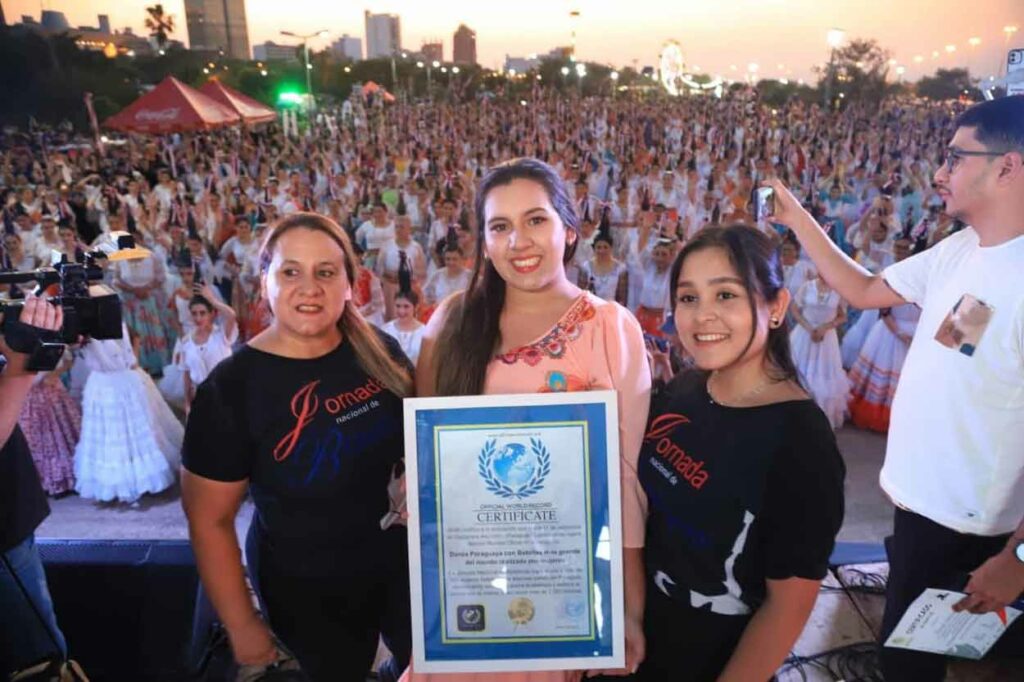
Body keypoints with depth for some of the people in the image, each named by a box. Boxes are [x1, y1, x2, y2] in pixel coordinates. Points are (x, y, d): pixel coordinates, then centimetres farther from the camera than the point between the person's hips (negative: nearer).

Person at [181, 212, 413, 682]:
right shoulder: (229, 388, -19)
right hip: (308, 590, -3)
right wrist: (242, 626, -8)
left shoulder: (380, 351, -9)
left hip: (405, 559, 4)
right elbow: (210, 520, -12)